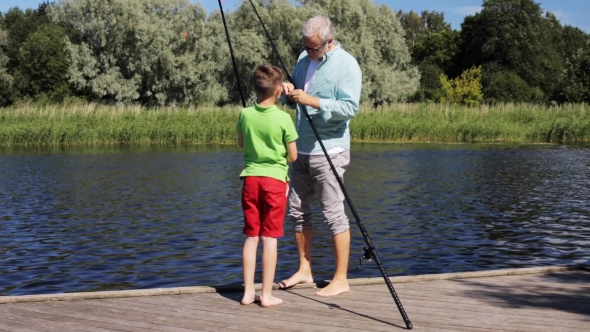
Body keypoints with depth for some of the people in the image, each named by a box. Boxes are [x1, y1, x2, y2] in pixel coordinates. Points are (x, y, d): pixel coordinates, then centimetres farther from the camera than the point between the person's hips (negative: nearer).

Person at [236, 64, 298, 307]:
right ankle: (267, 294, 2)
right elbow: (292, 156, -4)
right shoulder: (283, 118, -11)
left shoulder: (245, 114, 0)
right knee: (270, 238, 0)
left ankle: (248, 292, 12)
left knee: (251, 236, 10)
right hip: (275, 179, -3)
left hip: (250, 178, 4)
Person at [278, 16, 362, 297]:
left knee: (334, 213, -5)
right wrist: (289, 93, -4)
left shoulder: (346, 65, -11)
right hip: (301, 149, 8)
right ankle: (304, 270, 24)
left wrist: (311, 100, -26)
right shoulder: (304, 58, 12)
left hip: (329, 151, -8)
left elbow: (349, 107, -21)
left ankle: (341, 280, 2)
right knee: (297, 210, 12)